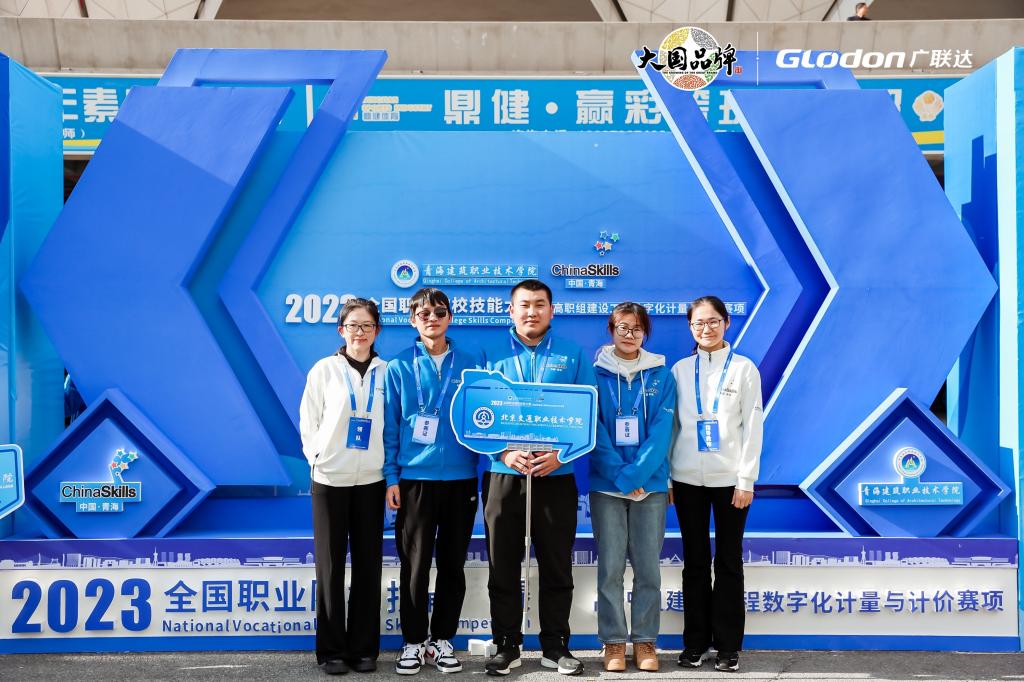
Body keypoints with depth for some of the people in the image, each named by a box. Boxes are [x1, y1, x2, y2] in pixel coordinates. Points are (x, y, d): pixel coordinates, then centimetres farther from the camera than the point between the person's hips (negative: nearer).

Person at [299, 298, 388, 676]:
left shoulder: (387, 373, 4)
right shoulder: (324, 370, 2)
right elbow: (309, 421, 3)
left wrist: (389, 467, -1)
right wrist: (318, 458, -5)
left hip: (371, 479, 1)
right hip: (329, 478, -1)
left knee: (368, 563, 6)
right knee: (330, 564, 5)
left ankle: (364, 648, 18)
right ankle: (332, 649, 16)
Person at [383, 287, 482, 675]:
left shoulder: (470, 366, 4)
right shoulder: (399, 368, 2)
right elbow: (390, 426, 2)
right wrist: (391, 477, -3)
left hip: (461, 478, 1)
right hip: (414, 478, -1)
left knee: (453, 563, 9)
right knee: (415, 564, 4)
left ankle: (443, 639, 24)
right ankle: (414, 641, 20)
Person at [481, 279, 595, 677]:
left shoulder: (573, 355, 5)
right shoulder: (492, 355, 5)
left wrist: (560, 453, -14)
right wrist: (505, 453, -15)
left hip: (557, 476, 0)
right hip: (503, 476, 0)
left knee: (557, 566, 9)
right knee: (503, 567, 8)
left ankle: (555, 646, 24)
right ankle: (506, 645, 23)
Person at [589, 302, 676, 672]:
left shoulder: (661, 374, 5)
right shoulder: (596, 372, 2)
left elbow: (661, 432, -3)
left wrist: (635, 475, -14)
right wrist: (619, 476, -15)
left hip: (651, 483, 1)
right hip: (606, 484, -1)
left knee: (648, 567, 6)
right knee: (610, 567, 2)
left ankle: (645, 640, 18)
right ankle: (613, 642, 14)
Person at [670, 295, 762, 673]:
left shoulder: (744, 368, 1)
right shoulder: (680, 369, 6)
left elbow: (752, 427, -2)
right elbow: (670, 424, 6)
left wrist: (746, 481, -7)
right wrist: (665, 475, 2)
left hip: (729, 478, -2)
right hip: (687, 478, 2)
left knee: (729, 561, 6)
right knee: (695, 560, 9)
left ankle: (728, 645, 16)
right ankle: (695, 641, 19)